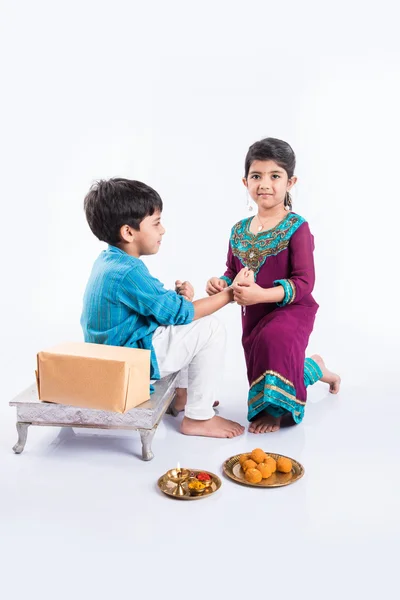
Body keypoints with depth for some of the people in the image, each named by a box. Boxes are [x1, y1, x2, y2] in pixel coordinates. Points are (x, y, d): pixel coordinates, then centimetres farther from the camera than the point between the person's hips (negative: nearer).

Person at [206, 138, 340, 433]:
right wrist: (221, 283, -13)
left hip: (292, 310, -6)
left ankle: (275, 408, -14)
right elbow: (233, 272, 11)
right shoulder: (239, 231, 2)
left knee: (275, 337, -39)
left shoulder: (296, 227, -17)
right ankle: (316, 368, 51)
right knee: (265, 371, 18)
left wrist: (261, 294, -34)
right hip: (253, 316, 7)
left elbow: (304, 283, -22)